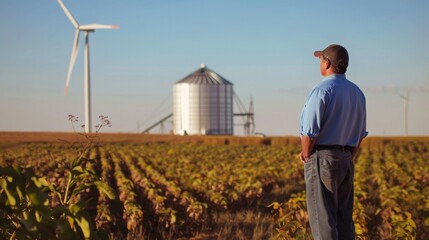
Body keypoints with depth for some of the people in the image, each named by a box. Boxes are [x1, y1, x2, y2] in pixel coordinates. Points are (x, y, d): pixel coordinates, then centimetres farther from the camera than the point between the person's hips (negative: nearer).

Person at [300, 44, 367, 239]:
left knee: (323, 219, -5)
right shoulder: (357, 93, 12)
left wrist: (306, 155, -2)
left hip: (323, 159, -8)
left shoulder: (322, 90, -14)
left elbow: (309, 131, -18)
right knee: (344, 219, 12)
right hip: (346, 161, 8)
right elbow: (360, 134, 17)